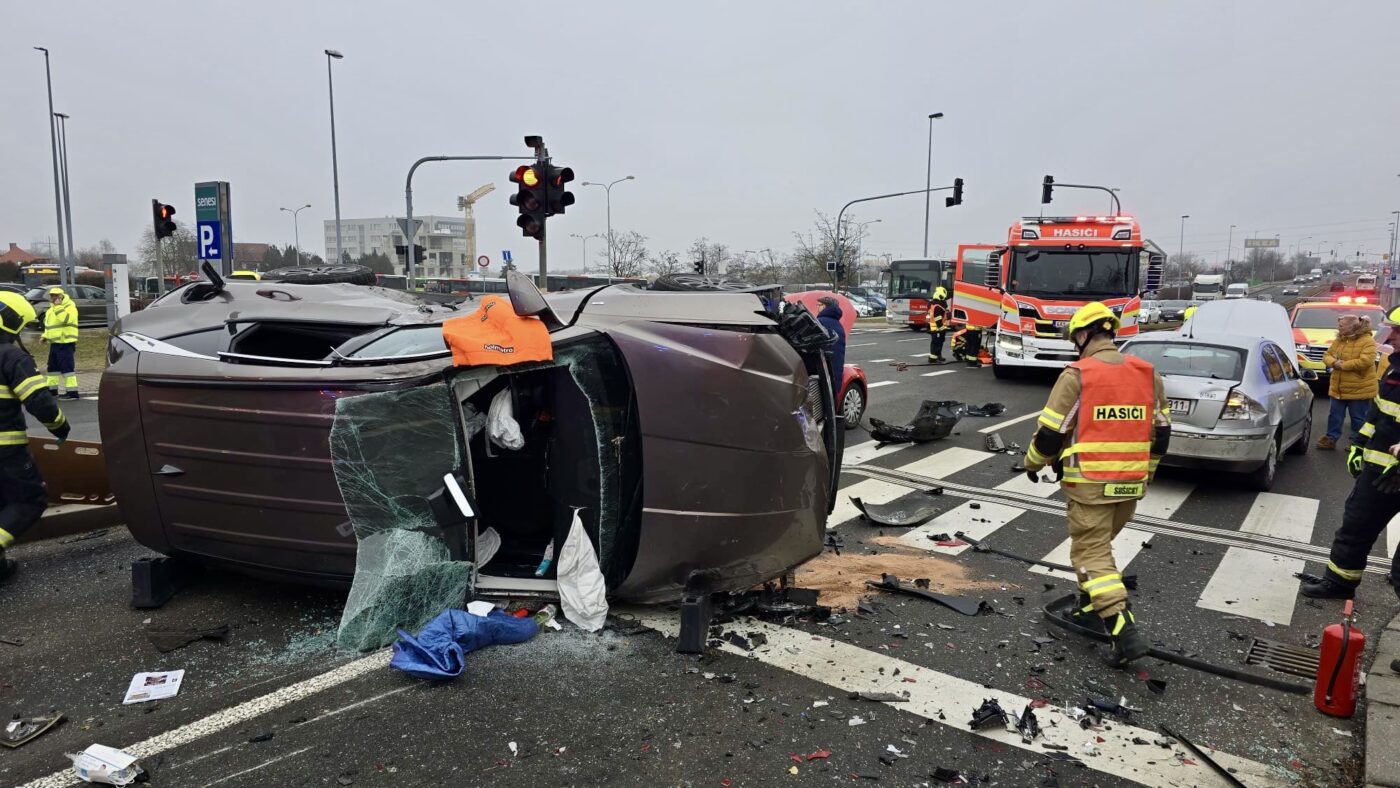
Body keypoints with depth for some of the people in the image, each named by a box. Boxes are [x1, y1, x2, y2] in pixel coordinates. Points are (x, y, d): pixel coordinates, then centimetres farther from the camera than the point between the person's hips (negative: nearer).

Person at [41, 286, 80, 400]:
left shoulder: (70, 306, -11)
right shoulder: (51, 309, 19)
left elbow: (66, 319, -30)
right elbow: (50, 325, 29)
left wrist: (58, 306, -23)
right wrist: (45, 337, 16)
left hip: (66, 343, -10)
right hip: (54, 343, 10)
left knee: (67, 367, -12)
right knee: (53, 367, 17)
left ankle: (72, 392, -12)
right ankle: (52, 389, 28)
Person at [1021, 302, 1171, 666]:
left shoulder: (1077, 375, -12)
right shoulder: (1148, 374, 7)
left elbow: (1051, 432, -10)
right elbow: (1161, 431, 14)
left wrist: (1033, 464, 8)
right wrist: (1146, 472, 27)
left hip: (1090, 483, -6)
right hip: (1130, 483, 6)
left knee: (1092, 553, 0)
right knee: (1099, 543, 23)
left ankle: (1125, 631, -10)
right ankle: (1091, 609, 32)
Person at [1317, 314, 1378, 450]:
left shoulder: (1368, 341, -13)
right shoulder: (1339, 340, 9)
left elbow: (1365, 361, -24)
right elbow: (1327, 355, 11)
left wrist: (1343, 365, -19)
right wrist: (1334, 362, -12)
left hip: (1359, 389, -6)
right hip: (1338, 388, 6)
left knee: (1358, 418, 5)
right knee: (1334, 415, 10)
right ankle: (1331, 439, 19)